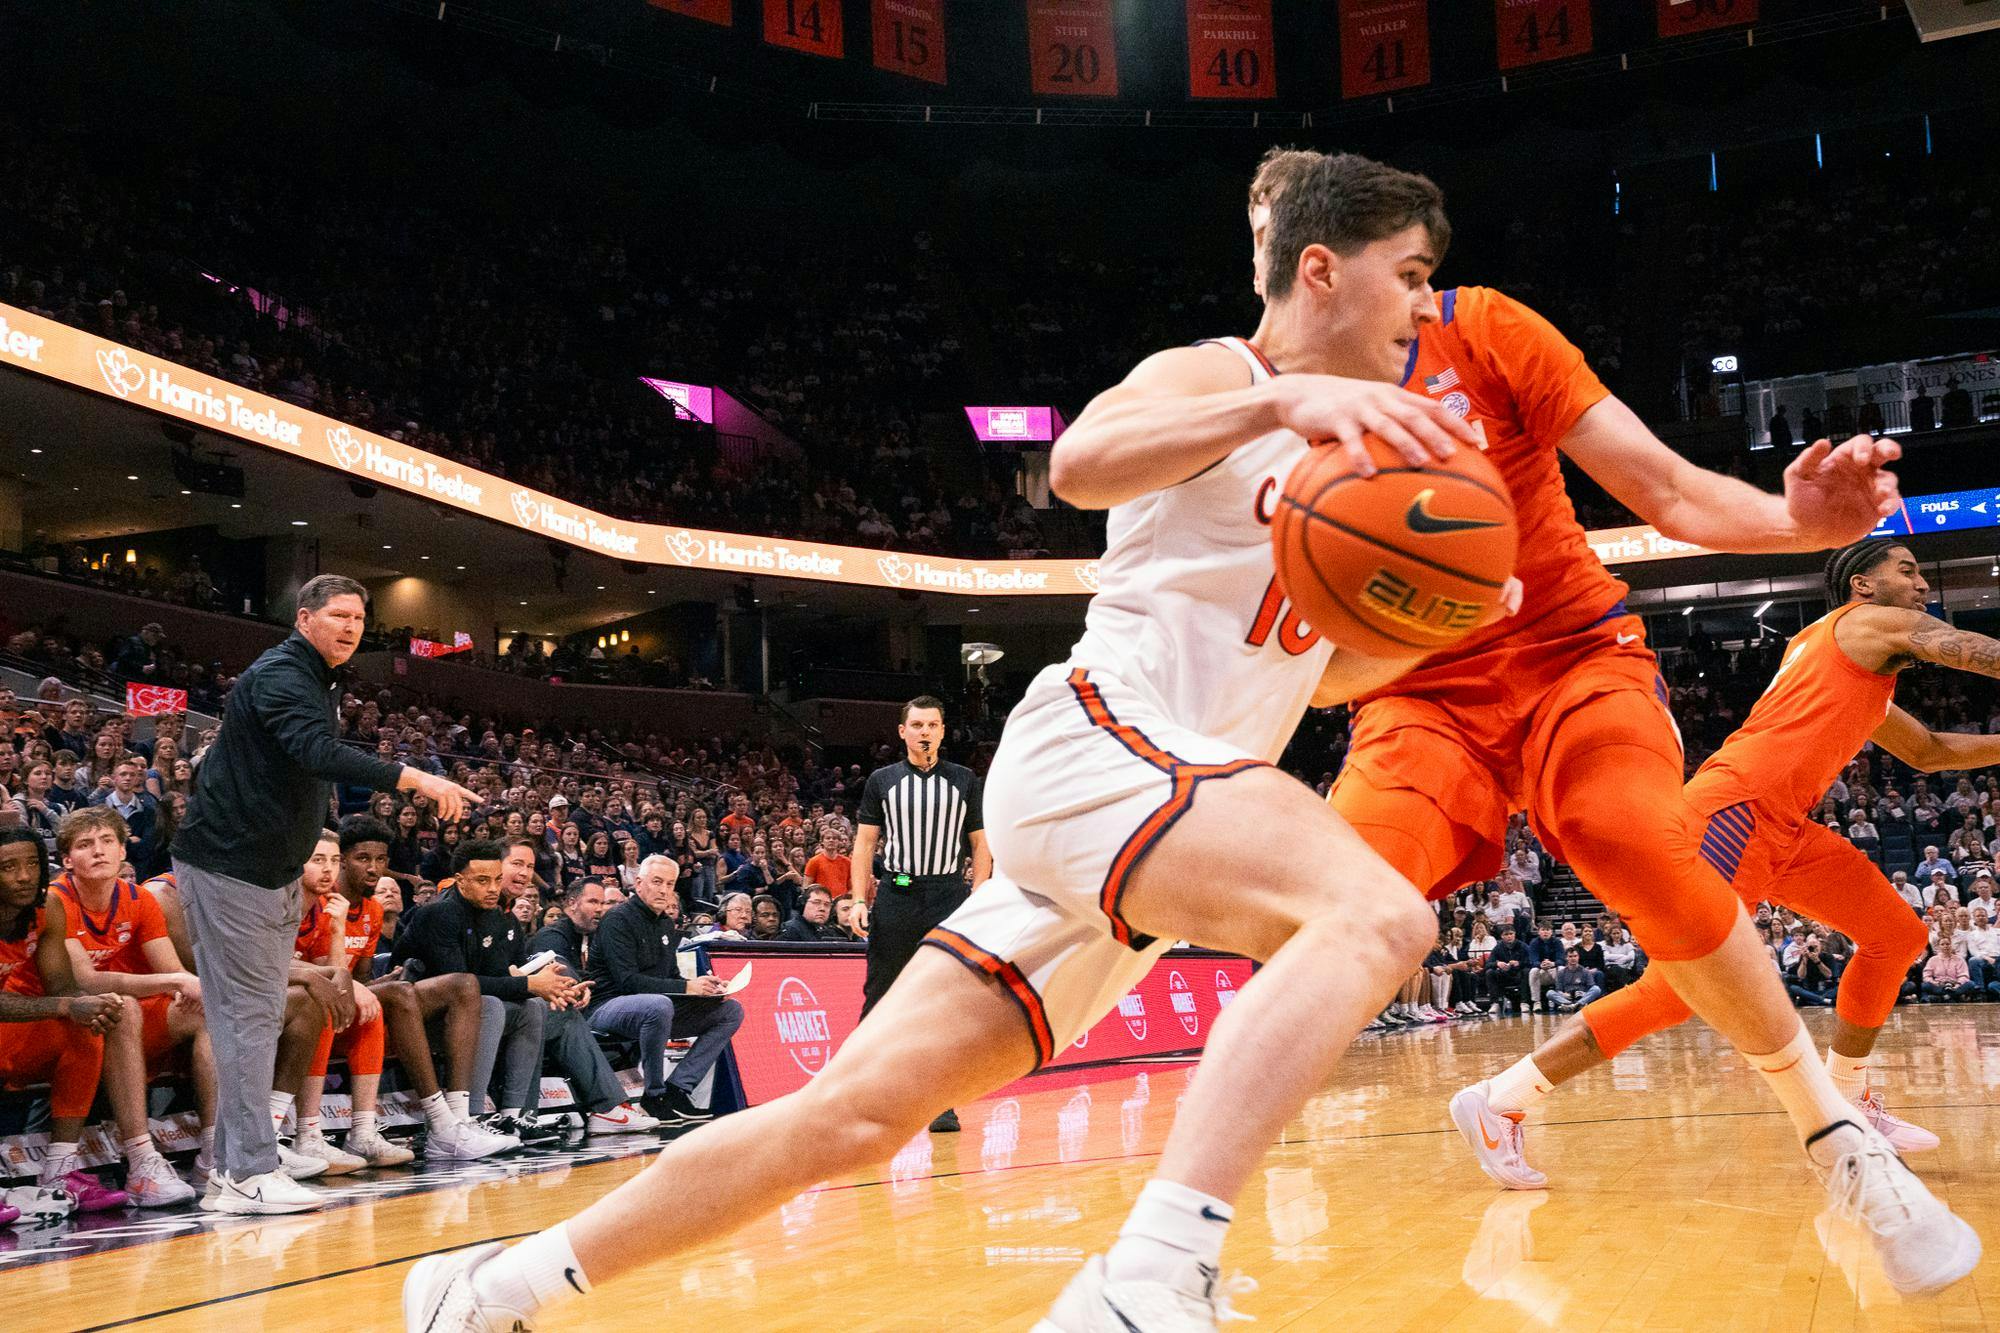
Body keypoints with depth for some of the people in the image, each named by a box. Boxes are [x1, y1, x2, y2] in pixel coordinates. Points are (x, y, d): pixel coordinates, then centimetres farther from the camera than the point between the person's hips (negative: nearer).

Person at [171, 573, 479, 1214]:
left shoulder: (316, 682, 16)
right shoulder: (279, 675, -16)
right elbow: (318, 753, -34)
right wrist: (413, 778, -41)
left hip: (273, 870, 10)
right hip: (228, 866, -10)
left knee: (261, 1015, 11)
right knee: (249, 1014, -9)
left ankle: (233, 1161, 17)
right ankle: (250, 1172, -7)